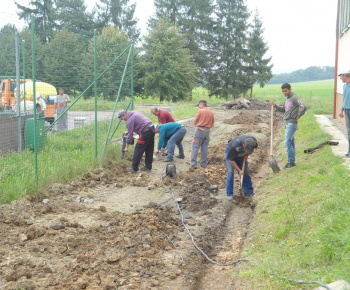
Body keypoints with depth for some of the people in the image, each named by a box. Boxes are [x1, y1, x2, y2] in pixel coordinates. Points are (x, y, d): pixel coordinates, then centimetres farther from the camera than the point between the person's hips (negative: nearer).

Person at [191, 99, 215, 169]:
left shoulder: (200, 111, -8)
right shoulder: (211, 112, 8)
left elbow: (195, 122, -5)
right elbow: (212, 124, 12)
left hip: (200, 130, -5)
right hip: (207, 131, 5)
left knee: (195, 147, -2)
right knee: (204, 148, 12)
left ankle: (193, 164, -7)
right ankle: (204, 164, 15)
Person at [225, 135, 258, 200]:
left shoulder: (254, 141, -29)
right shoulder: (235, 146, -43)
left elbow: (255, 147, -2)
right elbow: (231, 160, -28)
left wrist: (247, 155, -13)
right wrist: (239, 170, -27)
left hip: (242, 155, 5)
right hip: (230, 152, -5)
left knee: (246, 171, 0)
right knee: (230, 171, -17)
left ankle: (249, 192, 11)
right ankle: (229, 194, -10)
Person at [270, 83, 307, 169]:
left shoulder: (294, 98, -14)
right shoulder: (287, 98, 15)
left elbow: (303, 107, -23)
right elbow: (283, 109, 23)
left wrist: (298, 117, -13)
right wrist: (275, 106, 7)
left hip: (292, 123, -9)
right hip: (288, 123, 9)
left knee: (288, 142, -12)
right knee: (291, 142, 12)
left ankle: (291, 162, -8)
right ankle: (292, 161, 17)